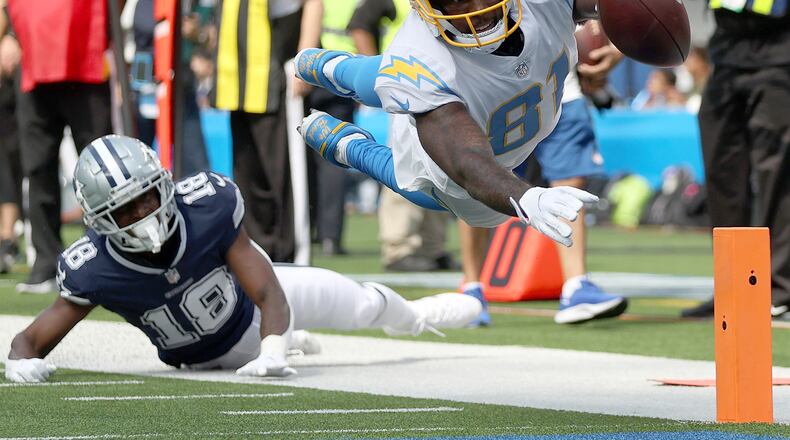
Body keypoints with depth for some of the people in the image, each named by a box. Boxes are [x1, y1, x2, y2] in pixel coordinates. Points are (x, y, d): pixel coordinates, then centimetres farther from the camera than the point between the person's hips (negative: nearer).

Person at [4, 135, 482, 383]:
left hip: (248, 298, 0)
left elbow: (270, 296, -35)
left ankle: (410, 316, 56)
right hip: (205, 358, 0)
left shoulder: (209, 204, -38)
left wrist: (271, 354, -53)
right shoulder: (94, 270, -38)